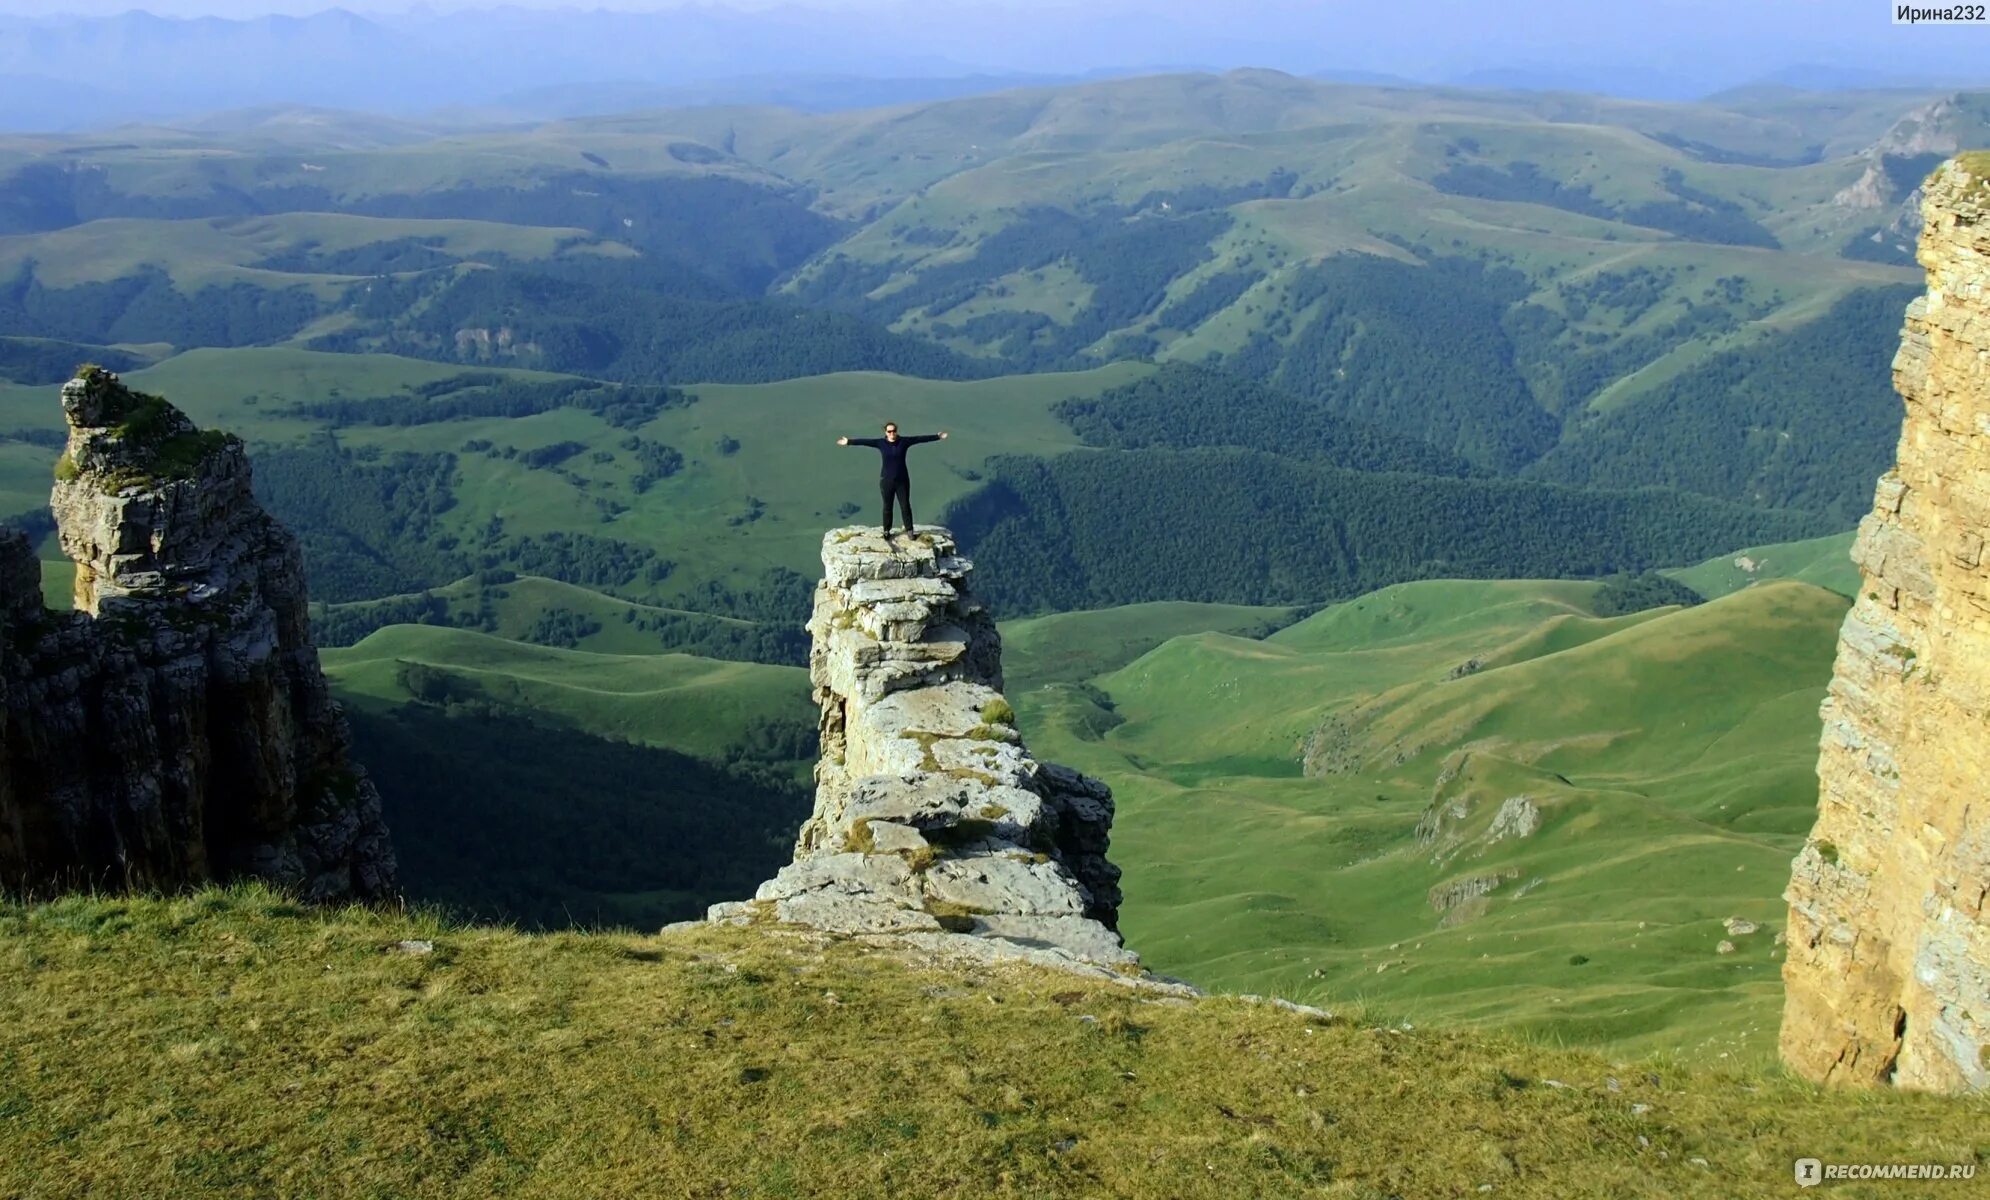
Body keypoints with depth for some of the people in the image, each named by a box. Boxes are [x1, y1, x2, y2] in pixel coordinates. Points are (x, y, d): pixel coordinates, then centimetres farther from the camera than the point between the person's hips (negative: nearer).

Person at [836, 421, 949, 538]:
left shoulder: (904, 441, -5)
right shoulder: (881, 443, -5)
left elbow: (921, 438, -5)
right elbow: (865, 441, -9)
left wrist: (937, 436, -4)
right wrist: (849, 442, -12)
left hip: (902, 480, 0)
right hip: (886, 481, 0)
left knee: (905, 506, 6)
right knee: (887, 507, 10)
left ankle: (909, 530, 21)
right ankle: (886, 530, 24)